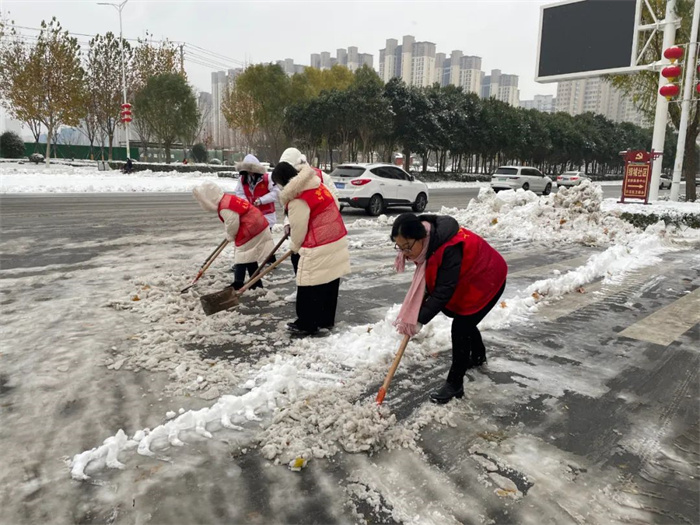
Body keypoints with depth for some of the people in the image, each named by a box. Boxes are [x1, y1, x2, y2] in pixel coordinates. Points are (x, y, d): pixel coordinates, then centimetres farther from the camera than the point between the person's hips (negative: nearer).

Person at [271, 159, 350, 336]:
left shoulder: (297, 200, -18)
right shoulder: (317, 184, 8)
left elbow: (298, 229, -10)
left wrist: (295, 247, 12)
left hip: (319, 249, -9)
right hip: (337, 241, 9)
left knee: (310, 288, 3)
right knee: (330, 284, 16)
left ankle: (307, 324, 14)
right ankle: (326, 320, 28)